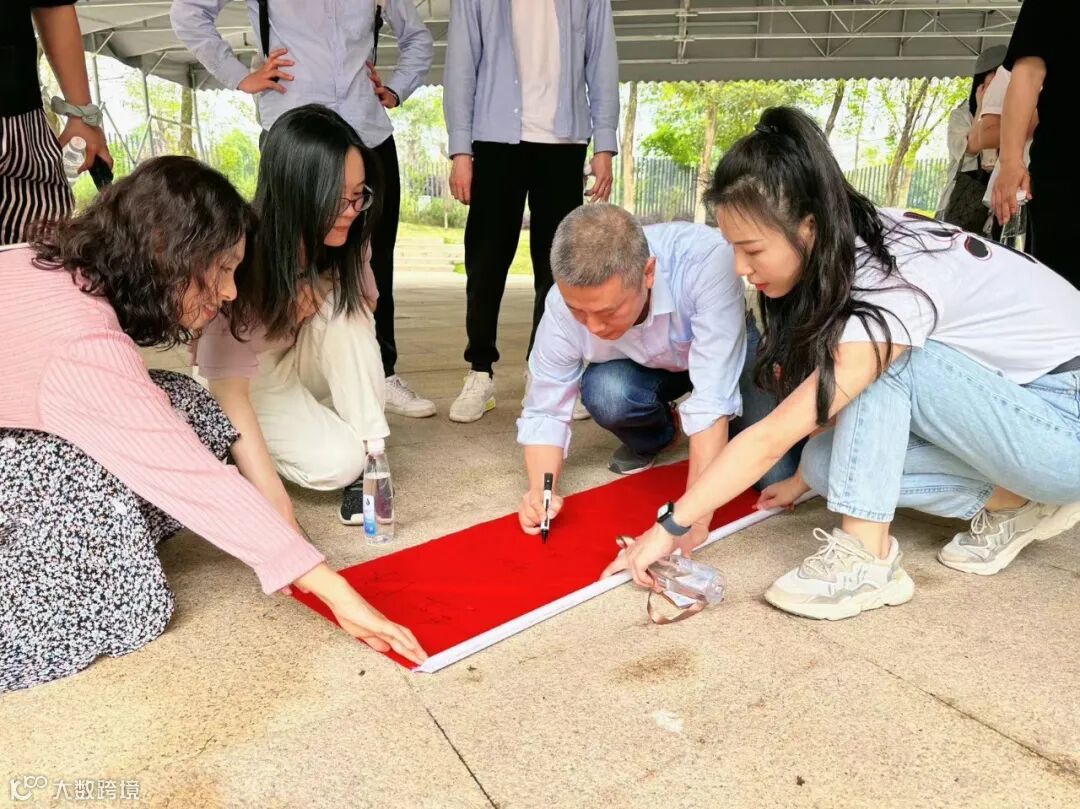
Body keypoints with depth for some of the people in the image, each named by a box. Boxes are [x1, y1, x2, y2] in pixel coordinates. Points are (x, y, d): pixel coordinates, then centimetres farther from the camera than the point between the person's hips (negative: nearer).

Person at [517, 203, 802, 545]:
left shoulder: (706, 259, -41)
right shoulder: (565, 302, -30)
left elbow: (714, 399, -44)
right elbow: (544, 411, -20)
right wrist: (539, 491, -38)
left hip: (729, 352, -2)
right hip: (648, 368, 2)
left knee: (778, 475, -20)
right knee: (603, 390, -31)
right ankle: (655, 437, 4)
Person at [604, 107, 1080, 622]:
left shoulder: (890, 286, -31)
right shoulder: (853, 246, -7)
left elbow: (772, 438, -30)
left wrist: (671, 525, -24)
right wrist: (806, 477, 7)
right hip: (1006, 396, 7)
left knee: (881, 363, -28)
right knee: (829, 462, -10)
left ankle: (867, 559, -21)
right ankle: (1015, 502, 3)